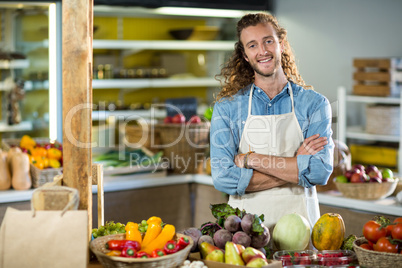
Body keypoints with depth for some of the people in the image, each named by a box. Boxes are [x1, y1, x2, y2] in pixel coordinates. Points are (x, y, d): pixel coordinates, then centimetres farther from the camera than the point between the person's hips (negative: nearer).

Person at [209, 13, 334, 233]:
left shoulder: (314, 104, 4)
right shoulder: (226, 107, 4)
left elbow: (320, 171, -9)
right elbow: (223, 178, -7)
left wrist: (252, 159, -11)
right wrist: (295, 166, -9)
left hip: (298, 221, 0)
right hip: (245, 222, 0)